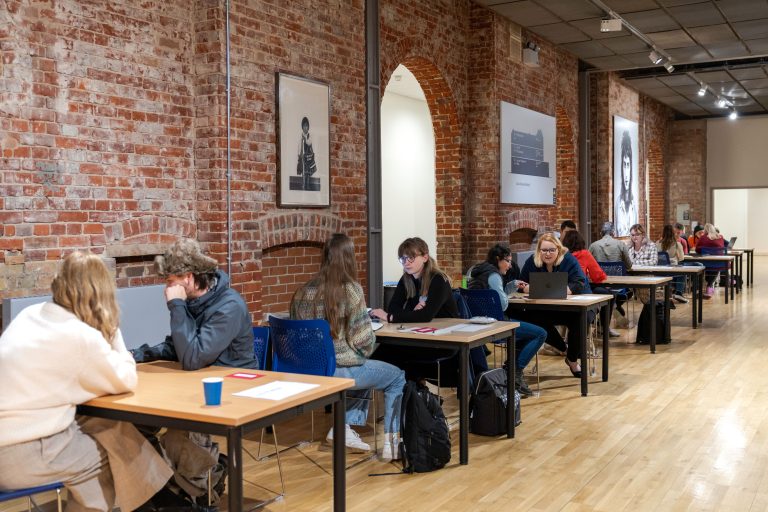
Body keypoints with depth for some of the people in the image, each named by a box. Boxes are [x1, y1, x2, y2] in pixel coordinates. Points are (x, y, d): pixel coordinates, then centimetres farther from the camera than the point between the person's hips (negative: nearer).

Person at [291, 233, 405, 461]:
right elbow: (363, 340, -16)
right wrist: (362, 354, 8)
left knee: (364, 372, 34)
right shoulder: (351, 289, -15)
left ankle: (343, 426, 24)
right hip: (341, 370, -6)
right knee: (397, 377, 19)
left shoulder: (303, 291, 2)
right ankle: (391, 443, 15)